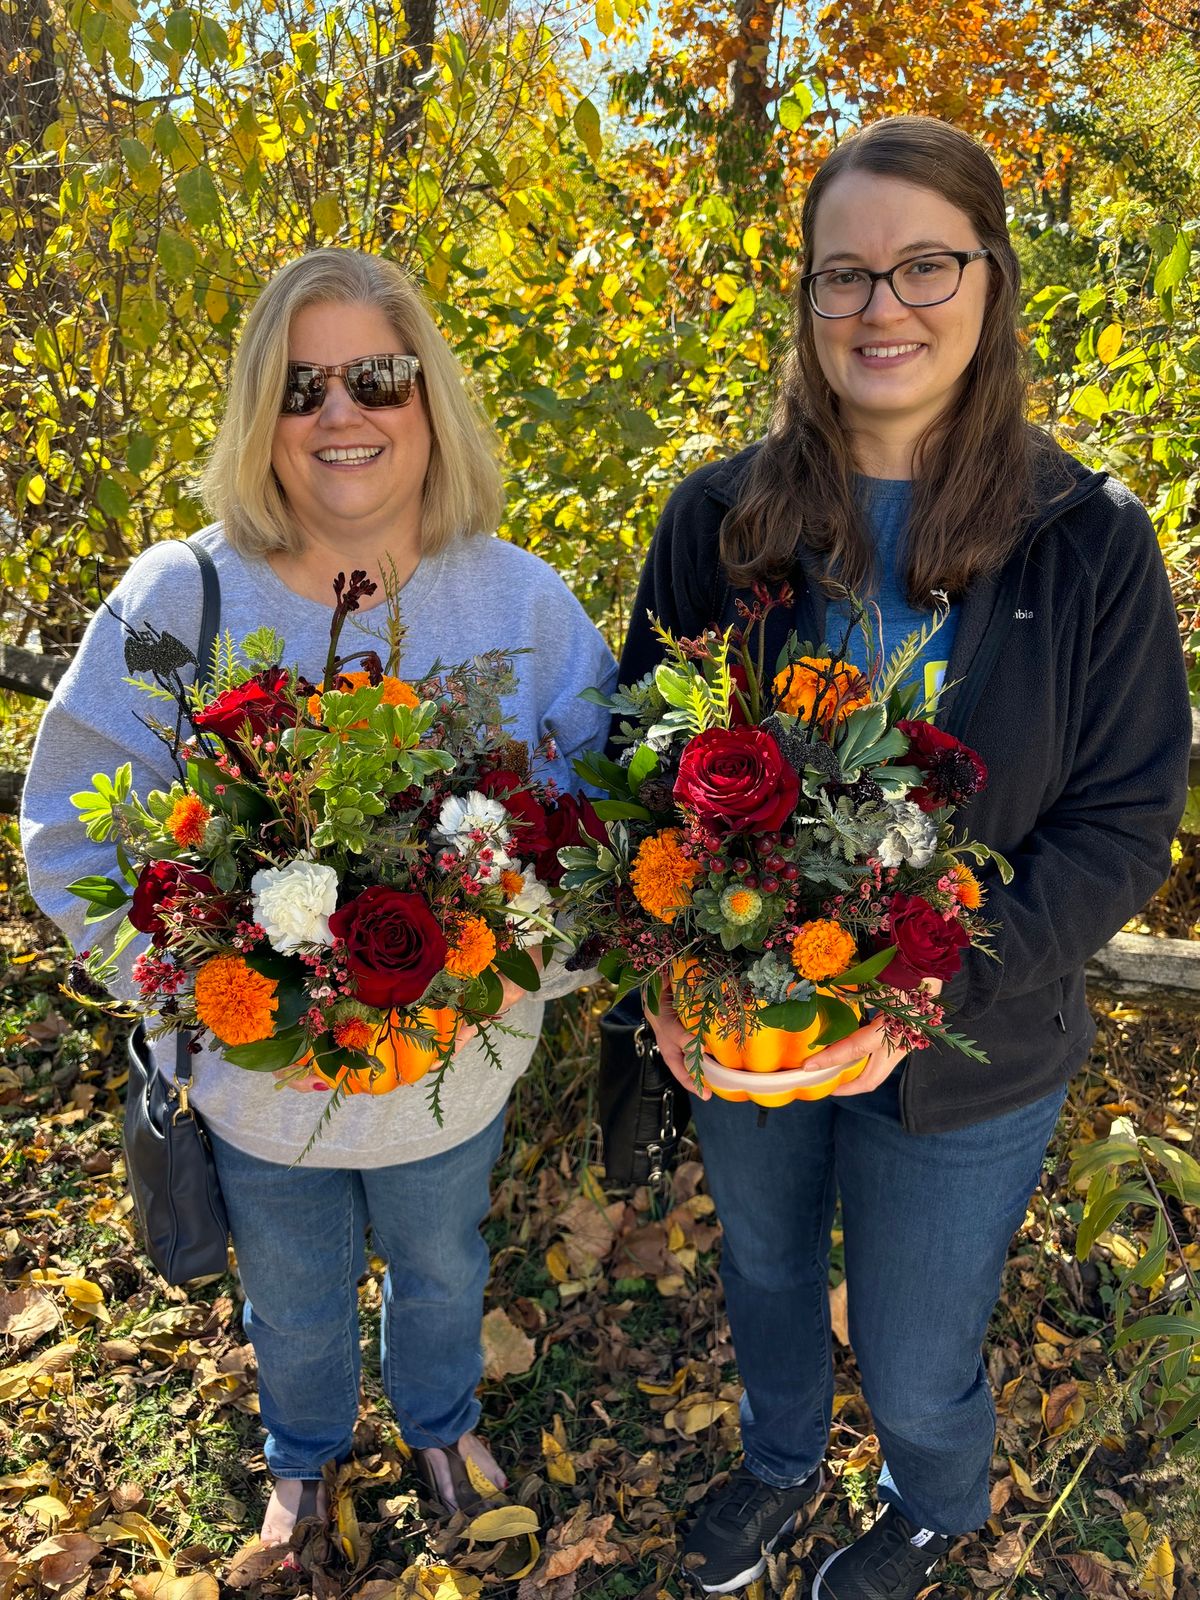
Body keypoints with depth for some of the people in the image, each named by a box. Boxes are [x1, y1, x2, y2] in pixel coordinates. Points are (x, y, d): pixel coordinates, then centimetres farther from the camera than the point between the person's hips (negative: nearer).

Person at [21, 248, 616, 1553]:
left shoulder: (520, 599, -14)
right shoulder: (175, 600, -18)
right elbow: (70, 835, -11)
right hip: (260, 1084, 0)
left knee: (443, 1274, 30)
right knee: (293, 1305, 28)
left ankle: (440, 1419, 66)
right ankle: (303, 1453, 64)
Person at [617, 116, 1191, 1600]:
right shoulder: (722, 515, -8)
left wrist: (943, 980, -24)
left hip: (964, 1061, -2)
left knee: (915, 1358, 18)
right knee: (764, 1273, 27)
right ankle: (780, 1461, 63)